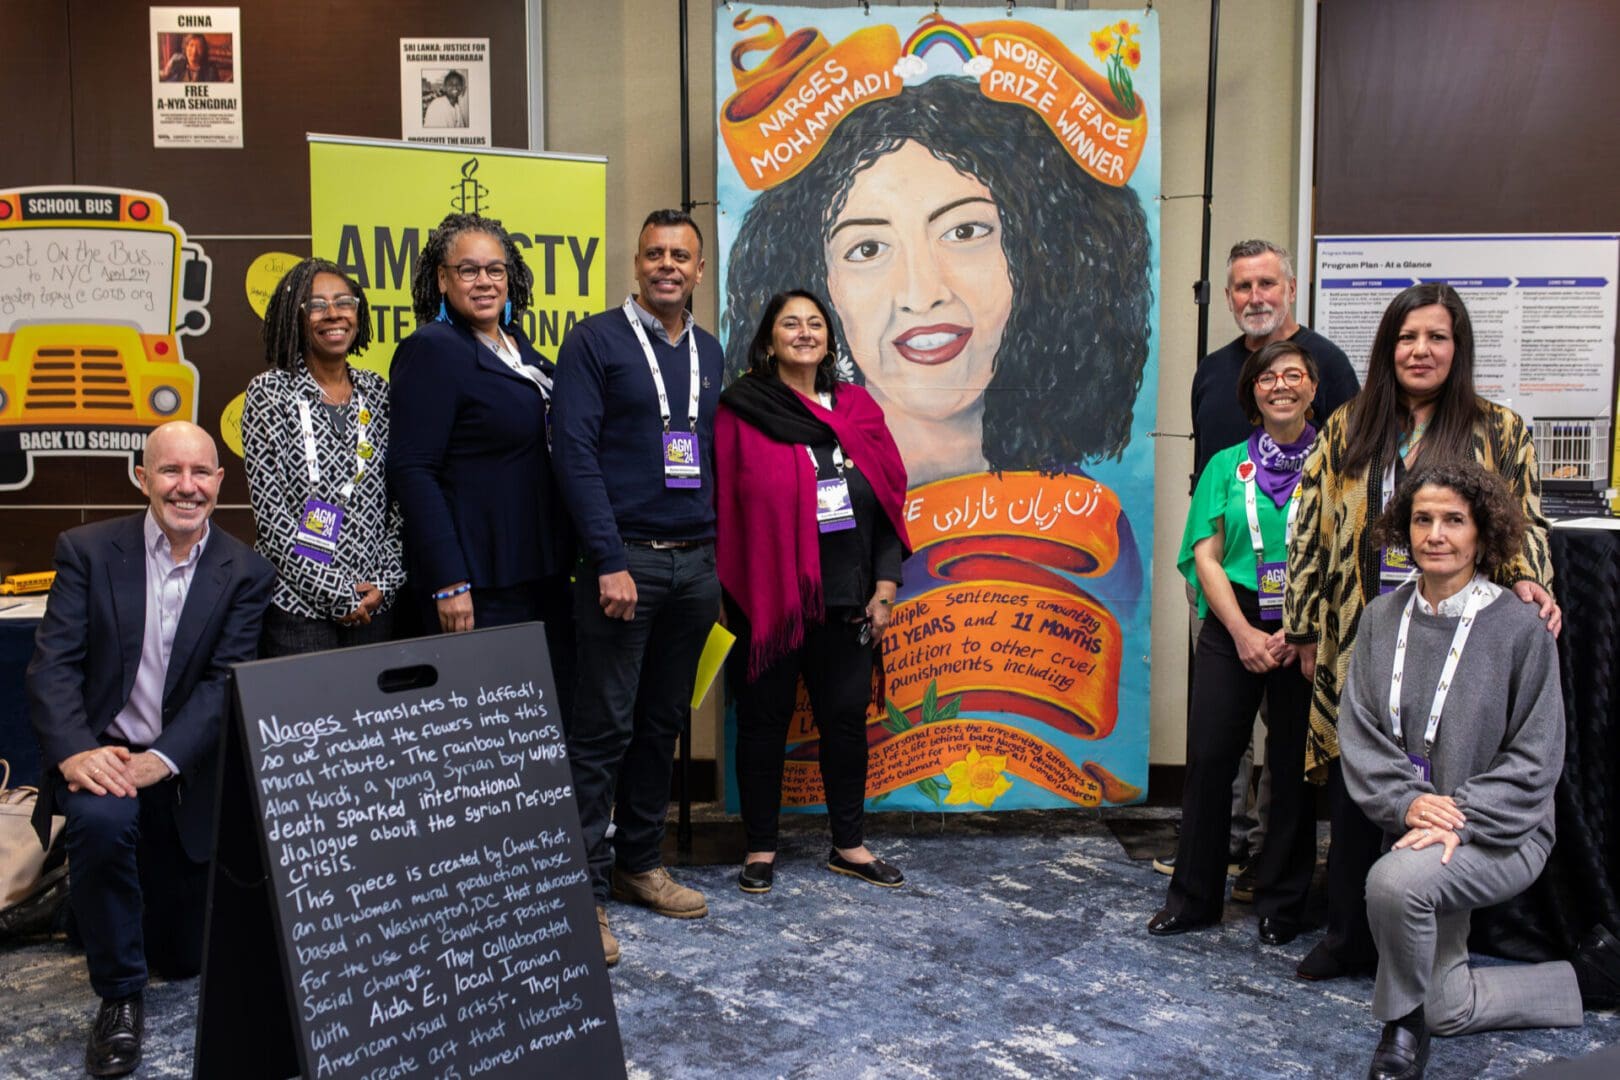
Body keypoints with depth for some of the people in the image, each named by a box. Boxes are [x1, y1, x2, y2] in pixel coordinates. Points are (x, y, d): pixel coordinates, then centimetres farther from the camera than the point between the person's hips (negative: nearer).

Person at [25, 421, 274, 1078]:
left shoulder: (246, 574, -5)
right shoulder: (87, 550, -4)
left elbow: (227, 683, -12)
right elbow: (53, 663, -10)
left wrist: (163, 758, -27)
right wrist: (74, 751, -26)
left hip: (188, 770, 1)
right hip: (103, 751, -1)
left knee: (184, 958, 9)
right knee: (102, 817, -38)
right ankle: (119, 997, -14)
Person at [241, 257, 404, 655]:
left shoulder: (376, 391, 8)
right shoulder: (270, 391, -2)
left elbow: (399, 501, 9)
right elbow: (269, 510, -8)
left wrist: (386, 582, -2)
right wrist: (335, 592, -11)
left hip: (375, 605, 3)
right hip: (297, 604, -3)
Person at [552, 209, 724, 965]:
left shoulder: (708, 352, 14)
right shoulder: (595, 341, -3)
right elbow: (575, 453, -10)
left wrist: (716, 554, 12)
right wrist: (611, 561, -16)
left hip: (695, 564, 6)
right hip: (626, 560, -6)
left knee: (663, 724, 13)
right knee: (604, 730, -4)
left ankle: (640, 863, 26)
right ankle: (586, 889, 4)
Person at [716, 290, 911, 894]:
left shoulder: (856, 408, 10)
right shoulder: (742, 412, -2)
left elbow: (890, 499, 9)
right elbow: (724, 505, -4)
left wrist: (884, 587, 3)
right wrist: (732, 594, -9)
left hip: (846, 598, 4)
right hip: (769, 597, -3)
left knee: (846, 718, 10)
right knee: (764, 719, 7)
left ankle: (849, 845, 25)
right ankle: (761, 848, 20)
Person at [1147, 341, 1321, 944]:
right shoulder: (1228, 465, 9)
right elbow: (1206, 556, 3)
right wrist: (1244, 633, -8)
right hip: (1233, 627, 2)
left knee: (1294, 765, 5)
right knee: (1208, 756, 0)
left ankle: (1283, 904, 20)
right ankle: (1193, 898, 14)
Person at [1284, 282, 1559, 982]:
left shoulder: (1499, 432, 4)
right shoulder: (1346, 431, 7)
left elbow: (1525, 523, 6)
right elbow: (1313, 532, 8)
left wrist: (1529, 581, -16)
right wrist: (1305, 628, 6)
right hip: (1358, 645, 2)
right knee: (1351, 793, 9)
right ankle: (1349, 937, 25)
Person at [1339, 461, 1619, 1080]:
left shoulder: (1518, 628, -11)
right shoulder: (1382, 618, 0)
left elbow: (1534, 760, -10)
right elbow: (1359, 733, -1)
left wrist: (1462, 820, -22)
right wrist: (1409, 801, -17)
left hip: (1501, 835, -5)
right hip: (1415, 829, 5)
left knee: (1394, 881, -35)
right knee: (1448, 1007, 9)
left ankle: (1403, 1025, -8)